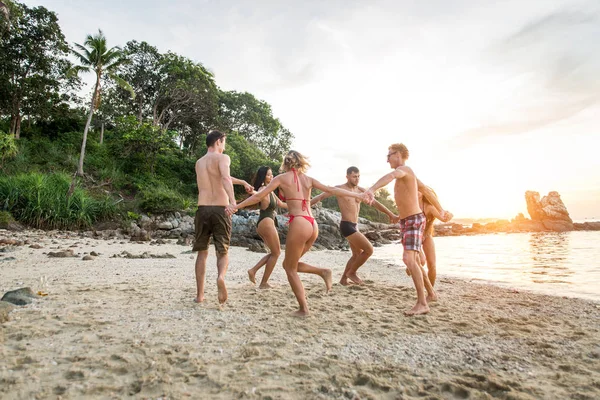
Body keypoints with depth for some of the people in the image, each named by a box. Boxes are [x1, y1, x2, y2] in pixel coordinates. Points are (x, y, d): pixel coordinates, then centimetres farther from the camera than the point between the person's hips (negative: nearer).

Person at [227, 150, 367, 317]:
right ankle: (323, 271, 6)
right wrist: (358, 195, 19)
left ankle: (303, 308, 9)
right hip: (312, 225, 6)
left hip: (299, 224, -6)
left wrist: (236, 206, 8)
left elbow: (259, 196, 2)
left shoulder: (282, 177, 6)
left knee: (290, 268, 9)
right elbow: (333, 190, 14)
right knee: (289, 264, 21)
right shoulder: (309, 179, 17)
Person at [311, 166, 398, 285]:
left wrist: (391, 214, 8)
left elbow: (375, 203, 11)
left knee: (357, 255, 18)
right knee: (369, 249, -11)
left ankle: (344, 279, 30)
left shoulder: (360, 190, 9)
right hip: (346, 227, -8)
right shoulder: (339, 188, -9)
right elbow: (320, 197, -9)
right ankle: (351, 272, 6)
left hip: (354, 226, 8)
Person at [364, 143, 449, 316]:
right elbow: (427, 191, 26)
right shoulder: (407, 174, 16)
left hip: (414, 220, -10)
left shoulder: (404, 169, -14)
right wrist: (440, 210, 38)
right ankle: (430, 292, 35)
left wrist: (371, 189, -59)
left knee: (409, 259, -22)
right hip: (405, 222, 10)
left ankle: (422, 304, -20)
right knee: (413, 261, 17)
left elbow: (390, 176, -40)